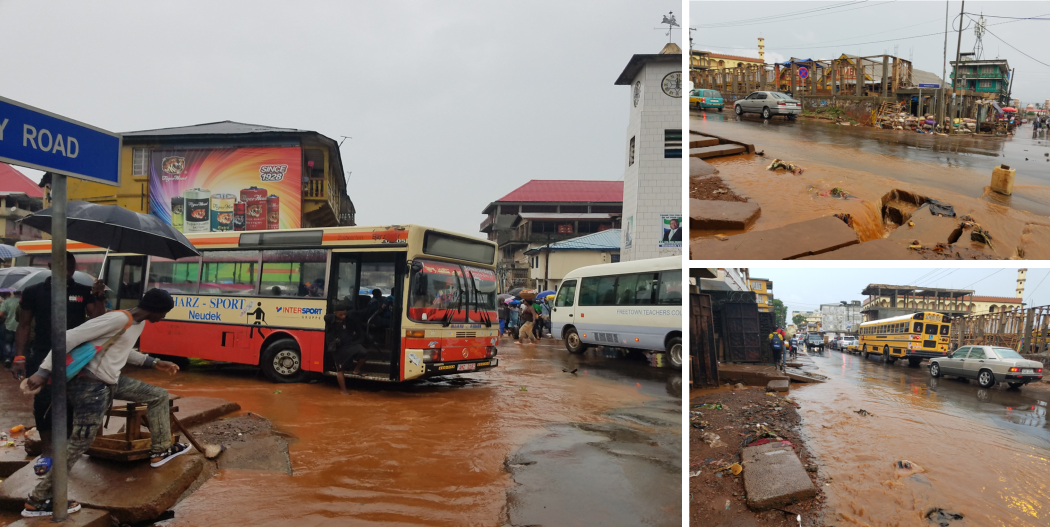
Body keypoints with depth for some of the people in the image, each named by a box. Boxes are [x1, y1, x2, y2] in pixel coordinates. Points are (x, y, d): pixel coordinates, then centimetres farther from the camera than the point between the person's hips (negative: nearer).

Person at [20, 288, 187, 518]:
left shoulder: (139, 322, 8)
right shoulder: (119, 319, -23)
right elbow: (70, 337, -24)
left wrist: (154, 363, 19)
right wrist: (43, 372, -26)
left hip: (111, 381, 10)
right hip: (90, 385, -10)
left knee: (158, 395, 14)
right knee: (79, 443, -4)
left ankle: (160, 450, 23)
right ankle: (37, 501, 10)